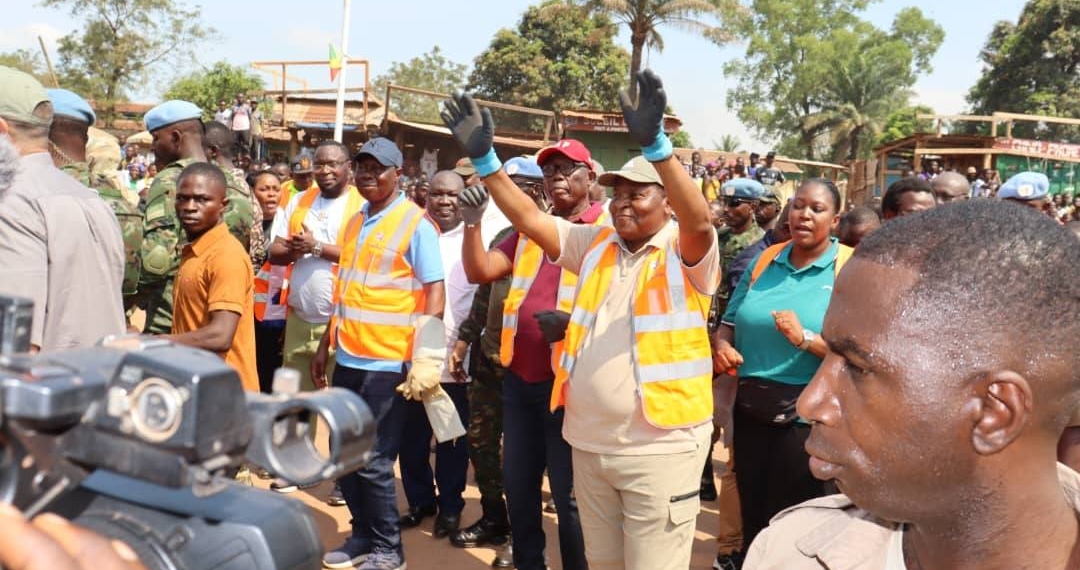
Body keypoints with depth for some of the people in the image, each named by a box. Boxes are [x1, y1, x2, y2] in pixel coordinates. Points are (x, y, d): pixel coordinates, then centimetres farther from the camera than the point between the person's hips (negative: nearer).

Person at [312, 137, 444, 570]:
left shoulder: (415, 223, -9)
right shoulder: (355, 222, 13)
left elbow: (435, 292, -14)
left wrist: (423, 359, -21)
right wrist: (325, 346, 18)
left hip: (385, 362, -7)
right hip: (348, 358, 7)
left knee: (373, 463, 1)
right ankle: (363, 535, 30)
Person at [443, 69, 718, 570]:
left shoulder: (685, 253, -7)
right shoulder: (596, 244, 9)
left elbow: (701, 219, -28)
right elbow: (528, 218, 6)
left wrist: (655, 143, -41)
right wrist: (483, 157, -4)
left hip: (659, 447, -5)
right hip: (589, 443, 6)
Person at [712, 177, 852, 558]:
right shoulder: (764, 261, 7)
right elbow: (730, 322, 12)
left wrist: (806, 339, -25)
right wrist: (721, 345, -9)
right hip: (750, 409, 5)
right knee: (752, 515, 17)